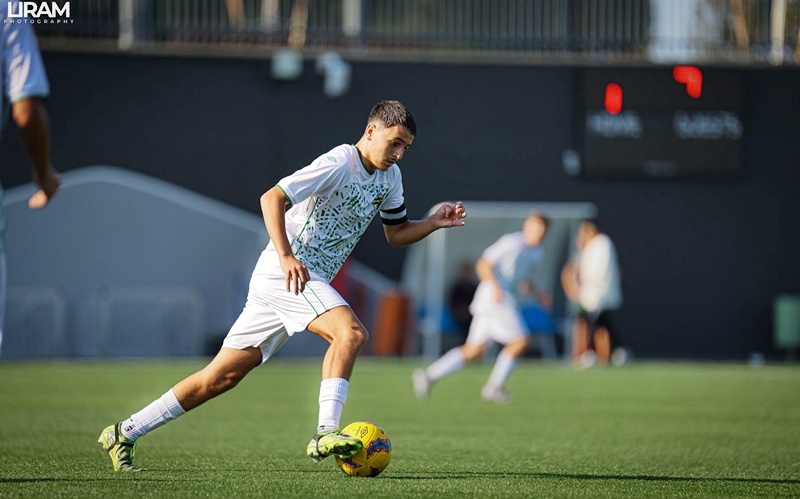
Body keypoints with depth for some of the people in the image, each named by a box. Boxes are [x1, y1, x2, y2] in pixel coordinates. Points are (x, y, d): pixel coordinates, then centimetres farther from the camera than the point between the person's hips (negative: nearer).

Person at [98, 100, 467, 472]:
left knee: (222, 377, 7)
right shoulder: (339, 163, -14)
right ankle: (326, 434, -35)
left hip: (311, 281, 9)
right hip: (284, 272, -9)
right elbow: (271, 198, -20)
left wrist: (434, 222, 6)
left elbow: (396, 234, 24)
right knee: (352, 333, -28)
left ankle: (124, 434, 11)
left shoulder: (390, 176, 14)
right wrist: (286, 256, -30)